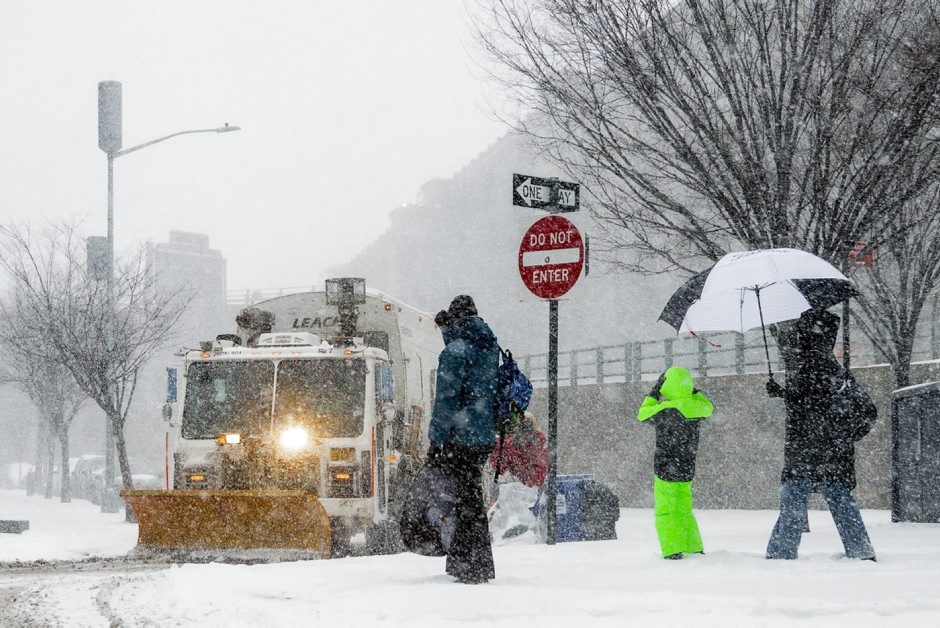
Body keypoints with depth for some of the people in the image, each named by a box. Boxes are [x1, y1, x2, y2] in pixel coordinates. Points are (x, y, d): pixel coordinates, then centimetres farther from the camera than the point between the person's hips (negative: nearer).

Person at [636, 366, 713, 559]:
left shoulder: (664, 410, -19)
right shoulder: (695, 407, -4)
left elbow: (643, 414, 0)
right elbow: (708, 407, 21)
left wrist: (655, 392, 9)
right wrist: (693, 391, 23)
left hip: (665, 469, -5)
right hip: (687, 470, 5)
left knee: (665, 512, 3)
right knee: (684, 510, 19)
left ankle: (673, 550, -6)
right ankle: (694, 549, 17)